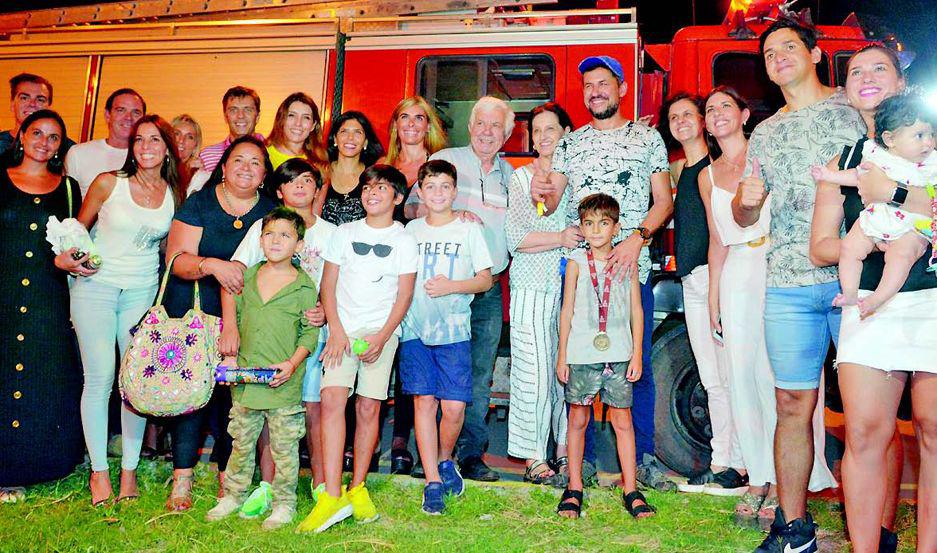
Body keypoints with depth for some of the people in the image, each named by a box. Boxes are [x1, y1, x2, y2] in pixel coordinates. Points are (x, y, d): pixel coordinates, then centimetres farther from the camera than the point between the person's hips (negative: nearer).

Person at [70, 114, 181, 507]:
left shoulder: (174, 195, 4)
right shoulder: (108, 183, -4)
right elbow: (78, 228, 7)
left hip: (143, 292, 2)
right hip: (95, 287, -2)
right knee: (100, 378, -3)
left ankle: (130, 470, 13)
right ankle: (99, 471, 12)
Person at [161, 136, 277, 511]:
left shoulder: (271, 211, 4)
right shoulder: (199, 203, 0)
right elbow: (177, 258, -8)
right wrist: (212, 265, -28)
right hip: (190, 311, -1)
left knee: (232, 391, -3)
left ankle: (227, 473, 10)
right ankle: (182, 479, 5)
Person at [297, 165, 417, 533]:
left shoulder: (404, 240, 6)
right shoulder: (345, 233, 10)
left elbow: (404, 296, 1)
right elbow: (328, 285, 7)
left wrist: (382, 337, -10)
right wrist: (335, 330, -6)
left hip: (382, 331, -1)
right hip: (343, 329, 1)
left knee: (368, 408, 0)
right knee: (332, 399, -14)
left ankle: (357, 489, 14)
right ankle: (331, 497, -15)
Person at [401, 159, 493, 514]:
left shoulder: (469, 230, 5)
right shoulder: (410, 230, 10)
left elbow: (485, 279, 4)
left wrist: (451, 286, -10)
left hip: (454, 329, -1)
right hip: (415, 328, 2)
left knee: (454, 406, -6)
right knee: (424, 401, -3)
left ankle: (444, 460, 23)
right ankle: (432, 481, 6)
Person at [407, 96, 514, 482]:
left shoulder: (509, 174, 18)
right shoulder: (445, 160, 6)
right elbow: (413, 207, 0)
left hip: (489, 288, 4)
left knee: (479, 374, 4)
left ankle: (471, 454, 11)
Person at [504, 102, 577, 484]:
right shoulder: (522, 177, 5)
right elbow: (514, 237, -4)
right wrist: (560, 238, -13)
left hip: (572, 287, 3)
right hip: (533, 289, -2)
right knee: (534, 373, -3)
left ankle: (564, 451, 18)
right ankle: (534, 458, 7)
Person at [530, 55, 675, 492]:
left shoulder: (647, 137, 9)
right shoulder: (570, 143, 15)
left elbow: (664, 201, 4)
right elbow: (552, 202, 10)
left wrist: (637, 238, -13)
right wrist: (539, 194, -14)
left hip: (632, 267, -2)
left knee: (637, 363, 0)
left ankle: (644, 459, 12)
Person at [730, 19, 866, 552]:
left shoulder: (855, 108, 10)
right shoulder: (764, 134, 19)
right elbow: (745, 217, 21)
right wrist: (746, 199, -1)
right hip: (788, 285, 3)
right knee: (793, 404, 4)